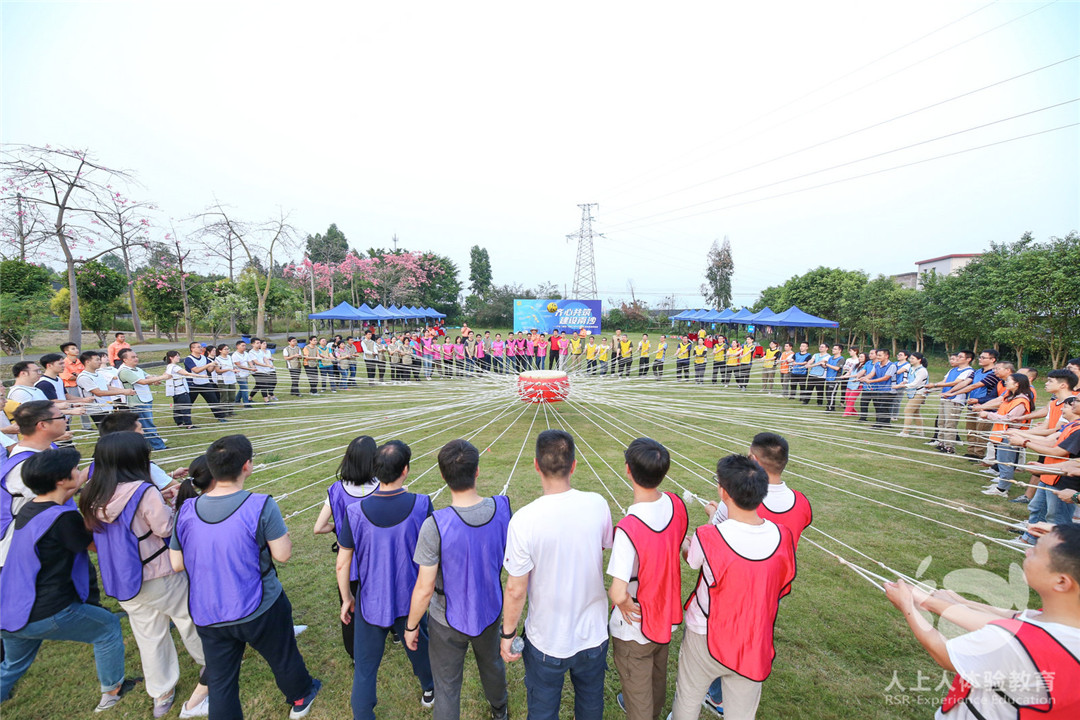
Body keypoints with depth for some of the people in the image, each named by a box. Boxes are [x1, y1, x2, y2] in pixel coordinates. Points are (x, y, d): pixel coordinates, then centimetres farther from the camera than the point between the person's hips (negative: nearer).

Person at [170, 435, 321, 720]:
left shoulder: (187, 511, -10)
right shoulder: (261, 506, -25)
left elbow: (176, 564, 1)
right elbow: (283, 554, -18)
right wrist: (279, 529, -3)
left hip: (207, 616, 3)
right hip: (260, 611, -3)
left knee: (220, 682, 19)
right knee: (283, 658, 24)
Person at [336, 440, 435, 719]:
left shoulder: (356, 511, -21)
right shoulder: (421, 505, -21)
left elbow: (342, 564, -9)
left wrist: (346, 598, 8)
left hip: (371, 602, -1)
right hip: (411, 599, 2)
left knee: (365, 667, 18)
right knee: (419, 646, 28)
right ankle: (428, 690, 53)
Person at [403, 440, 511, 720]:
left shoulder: (435, 526, -33)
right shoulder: (502, 509, -21)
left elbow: (424, 588, -22)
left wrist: (411, 626, -4)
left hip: (448, 623, -4)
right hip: (490, 612, 4)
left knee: (447, 687, 21)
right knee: (492, 664, 32)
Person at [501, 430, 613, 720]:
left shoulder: (523, 520, -27)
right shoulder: (597, 504, -18)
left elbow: (516, 591, -19)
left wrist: (508, 634, -2)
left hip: (546, 640, -3)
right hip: (594, 635, 3)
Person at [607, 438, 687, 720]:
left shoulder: (628, 528, -38)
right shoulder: (677, 505, -17)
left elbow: (619, 593, -37)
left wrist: (623, 602, -15)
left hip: (635, 627, -7)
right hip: (668, 615, 7)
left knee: (637, 689, 21)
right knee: (658, 675, 34)